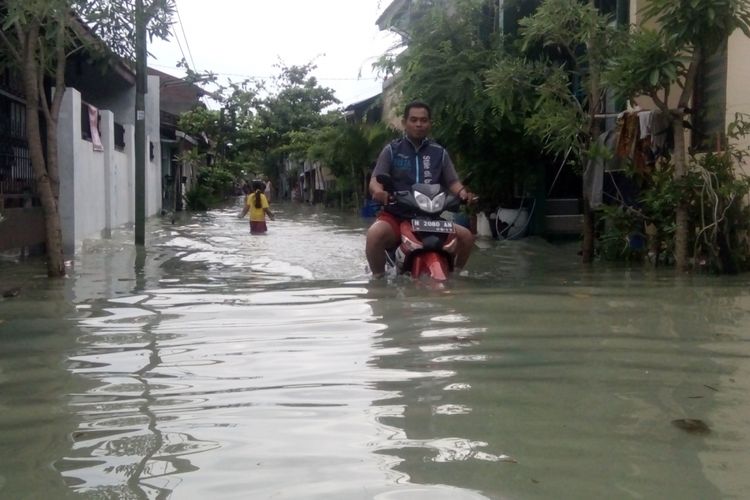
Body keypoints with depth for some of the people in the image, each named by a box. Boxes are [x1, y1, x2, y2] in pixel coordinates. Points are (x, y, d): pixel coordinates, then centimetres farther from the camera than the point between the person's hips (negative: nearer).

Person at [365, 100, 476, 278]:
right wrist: (379, 191, -29)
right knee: (375, 234, -36)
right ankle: (378, 278, -18)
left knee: (466, 236, -16)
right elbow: (375, 180, -4)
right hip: (395, 215, -3)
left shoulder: (440, 153, 13)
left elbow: (452, 181, 10)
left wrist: (463, 193, -15)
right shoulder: (391, 150, 6)